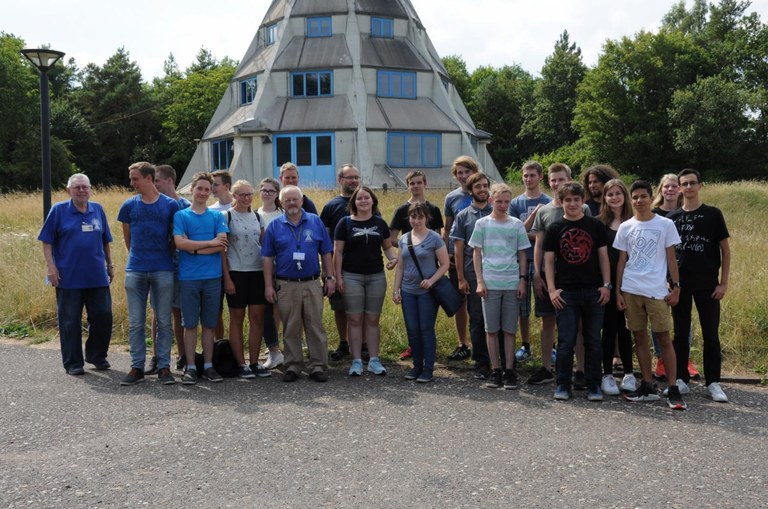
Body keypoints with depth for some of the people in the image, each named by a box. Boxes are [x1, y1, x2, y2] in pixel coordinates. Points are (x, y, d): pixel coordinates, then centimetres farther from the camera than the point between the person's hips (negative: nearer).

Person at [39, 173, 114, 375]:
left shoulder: (98, 210, 10)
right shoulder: (59, 210, 0)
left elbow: (105, 241, 17)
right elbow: (47, 241, -1)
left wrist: (110, 264, 14)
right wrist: (51, 266, -10)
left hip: (97, 277, 3)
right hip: (68, 278, -3)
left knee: (103, 317, 5)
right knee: (70, 321, 3)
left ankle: (97, 355, 24)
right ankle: (73, 362, 13)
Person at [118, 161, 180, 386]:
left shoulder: (170, 205, 1)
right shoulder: (129, 205, 6)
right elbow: (127, 237, 16)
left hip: (163, 270, -2)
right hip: (135, 271, 2)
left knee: (164, 322, 3)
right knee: (135, 323, 4)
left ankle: (164, 367, 10)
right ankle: (137, 367, 12)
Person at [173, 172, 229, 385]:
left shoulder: (217, 216, 8)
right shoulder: (181, 215, 4)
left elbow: (222, 245, -4)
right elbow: (180, 243, -10)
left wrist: (194, 248, -10)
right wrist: (210, 242, -7)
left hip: (213, 277, 1)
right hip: (188, 277, -1)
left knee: (209, 323, 7)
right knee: (190, 324, 3)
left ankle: (208, 366, 16)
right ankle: (190, 367, 10)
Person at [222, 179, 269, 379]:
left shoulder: (257, 217, 12)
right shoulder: (227, 216, -2)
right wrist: (226, 277, -11)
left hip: (258, 272, 4)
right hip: (236, 272, -4)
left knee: (257, 317, 3)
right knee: (237, 318, 2)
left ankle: (254, 362, 11)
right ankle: (241, 364, 8)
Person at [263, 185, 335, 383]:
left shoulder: (315, 222, 5)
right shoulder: (274, 226, 4)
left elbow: (326, 253, 8)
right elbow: (268, 258, 4)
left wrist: (330, 277, 3)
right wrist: (268, 285, -1)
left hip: (312, 284, 0)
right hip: (285, 286, 0)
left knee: (316, 327, 2)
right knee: (290, 330, 7)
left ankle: (318, 366, 9)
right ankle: (292, 366, 16)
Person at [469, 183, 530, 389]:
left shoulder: (516, 224, 5)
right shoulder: (482, 224, 3)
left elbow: (522, 255, 9)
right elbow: (476, 254, 5)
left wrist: (522, 280, 0)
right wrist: (480, 281, -3)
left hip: (512, 284, 0)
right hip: (490, 284, 0)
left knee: (510, 329, 4)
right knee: (491, 329, 3)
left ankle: (509, 370, 11)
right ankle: (495, 370, 12)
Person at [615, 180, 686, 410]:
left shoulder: (665, 224, 1)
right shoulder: (625, 227, 7)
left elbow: (671, 258, 3)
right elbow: (621, 261, 9)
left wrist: (676, 286, -2)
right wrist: (618, 291, 5)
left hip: (657, 291, -3)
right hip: (630, 290, 3)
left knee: (664, 339, -3)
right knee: (640, 338, 8)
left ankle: (673, 389, 2)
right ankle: (648, 387, 16)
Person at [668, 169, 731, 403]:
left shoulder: (713, 214, 1)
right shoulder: (672, 218, 7)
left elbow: (725, 249, 1)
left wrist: (724, 282, -5)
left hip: (707, 285, -2)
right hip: (680, 285, 2)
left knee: (711, 335, 2)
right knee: (680, 334, 7)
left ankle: (713, 383, 9)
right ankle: (681, 379, 16)